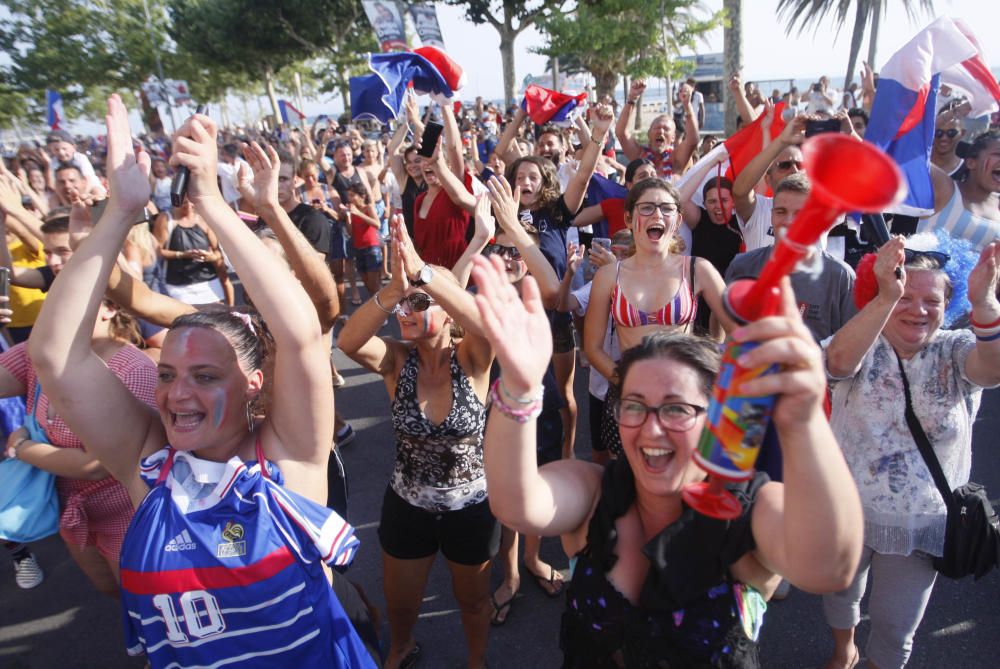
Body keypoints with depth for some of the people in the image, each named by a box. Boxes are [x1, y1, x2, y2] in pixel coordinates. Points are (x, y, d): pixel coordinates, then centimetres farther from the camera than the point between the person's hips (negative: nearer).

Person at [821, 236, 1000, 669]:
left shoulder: (955, 351, -9)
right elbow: (839, 361, -38)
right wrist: (885, 298, -53)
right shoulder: (864, 346, -13)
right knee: (841, 591, 26)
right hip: (848, 513, 0)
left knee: (896, 630, 17)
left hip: (921, 524, 0)